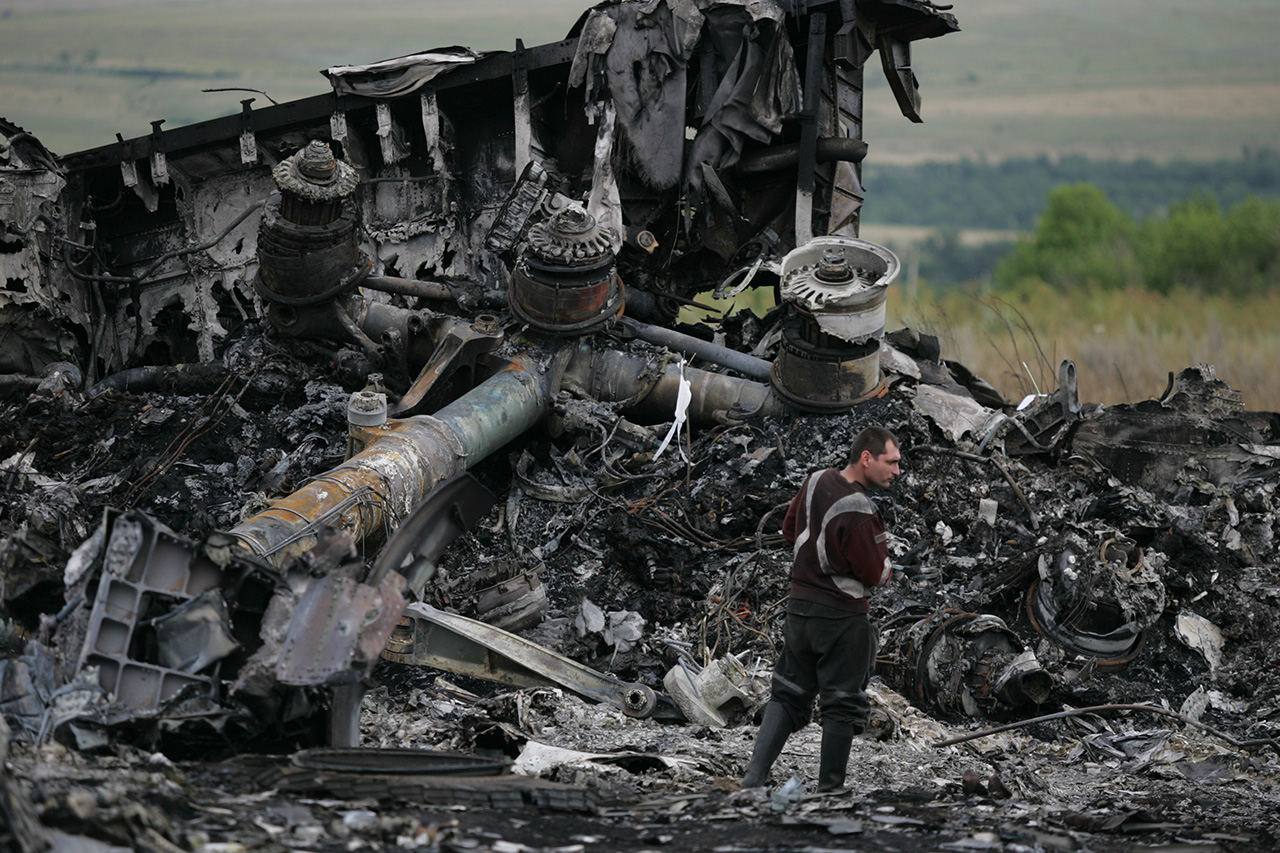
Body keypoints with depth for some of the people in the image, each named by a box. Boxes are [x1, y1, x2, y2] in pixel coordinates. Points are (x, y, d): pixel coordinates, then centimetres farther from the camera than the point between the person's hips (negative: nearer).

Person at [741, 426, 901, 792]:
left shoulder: (816, 481, 2)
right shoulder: (856, 511, -24)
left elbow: (790, 530, 17)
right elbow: (877, 575, -18)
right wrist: (886, 564, 4)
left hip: (799, 608, 7)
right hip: (843, 617, -7)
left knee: (788, 695, 13)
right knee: (843, 705, 5)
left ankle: (753, 777, 2)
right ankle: (829, 789, 9)